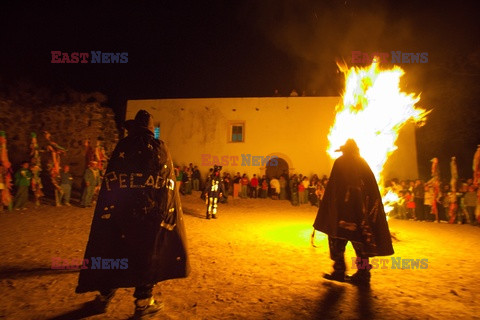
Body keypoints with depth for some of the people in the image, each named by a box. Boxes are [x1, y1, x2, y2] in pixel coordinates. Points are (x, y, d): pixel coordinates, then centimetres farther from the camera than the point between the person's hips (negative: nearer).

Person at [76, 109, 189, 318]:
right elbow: (169, 183, 0)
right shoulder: (159, 148, 0)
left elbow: (109, 181, -1)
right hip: (151, 213, -1)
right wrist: (169, 213, 7)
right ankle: (143, 302, 18)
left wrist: (110, 208, 6)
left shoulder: (122, 146, 2)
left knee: (113, 250, 17)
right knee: (148, 253, 10)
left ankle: (104, 297, 29)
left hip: (120, 211, 1)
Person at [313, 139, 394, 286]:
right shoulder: (363, 163, 12)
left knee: (338, 238, 6)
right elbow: (373, 189, 10)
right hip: (360, 208, 5)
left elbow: (332, 188, -9)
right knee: (360, 239, 10)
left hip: (343, 207, -5)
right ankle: (363, 274, 14)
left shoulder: (340, 162, -3)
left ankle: (339, 271, 6)